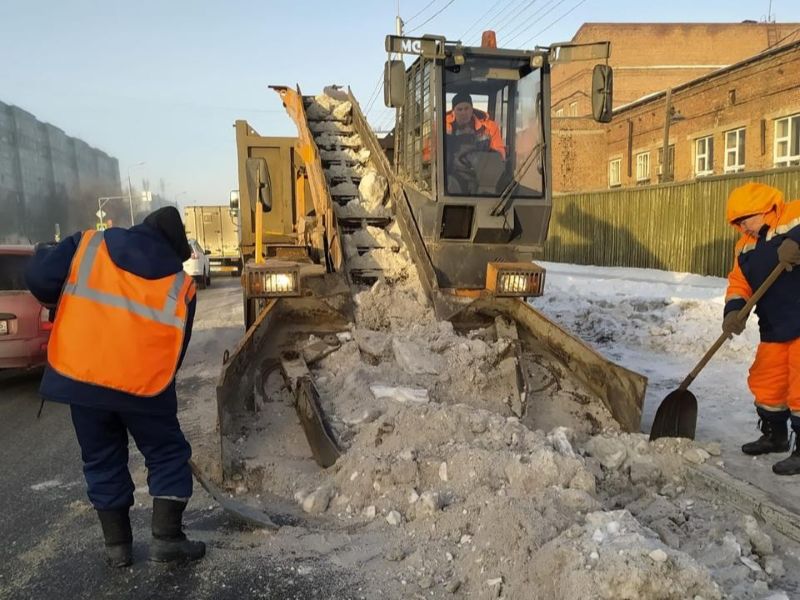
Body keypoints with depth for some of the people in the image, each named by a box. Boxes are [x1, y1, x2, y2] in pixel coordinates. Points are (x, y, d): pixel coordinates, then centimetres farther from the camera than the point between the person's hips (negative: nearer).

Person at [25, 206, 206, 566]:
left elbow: (39, 279, -2)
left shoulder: (87, 245, 7)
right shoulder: (180, 286, 7)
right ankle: (166, 538, 12)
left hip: (78, 376, 2)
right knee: (168, 455, 16)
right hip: (144, 383, -2)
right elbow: (176, 349, 8)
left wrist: (62, 304, 18)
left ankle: (117, 545, 25)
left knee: (102, 460, 18)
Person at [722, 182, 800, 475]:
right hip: (774, 329, 8)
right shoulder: (745, 246, 12)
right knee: (765, 383, 15)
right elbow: (739, 283, 4)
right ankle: (774, 436, 35)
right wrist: (735, 310, -14)